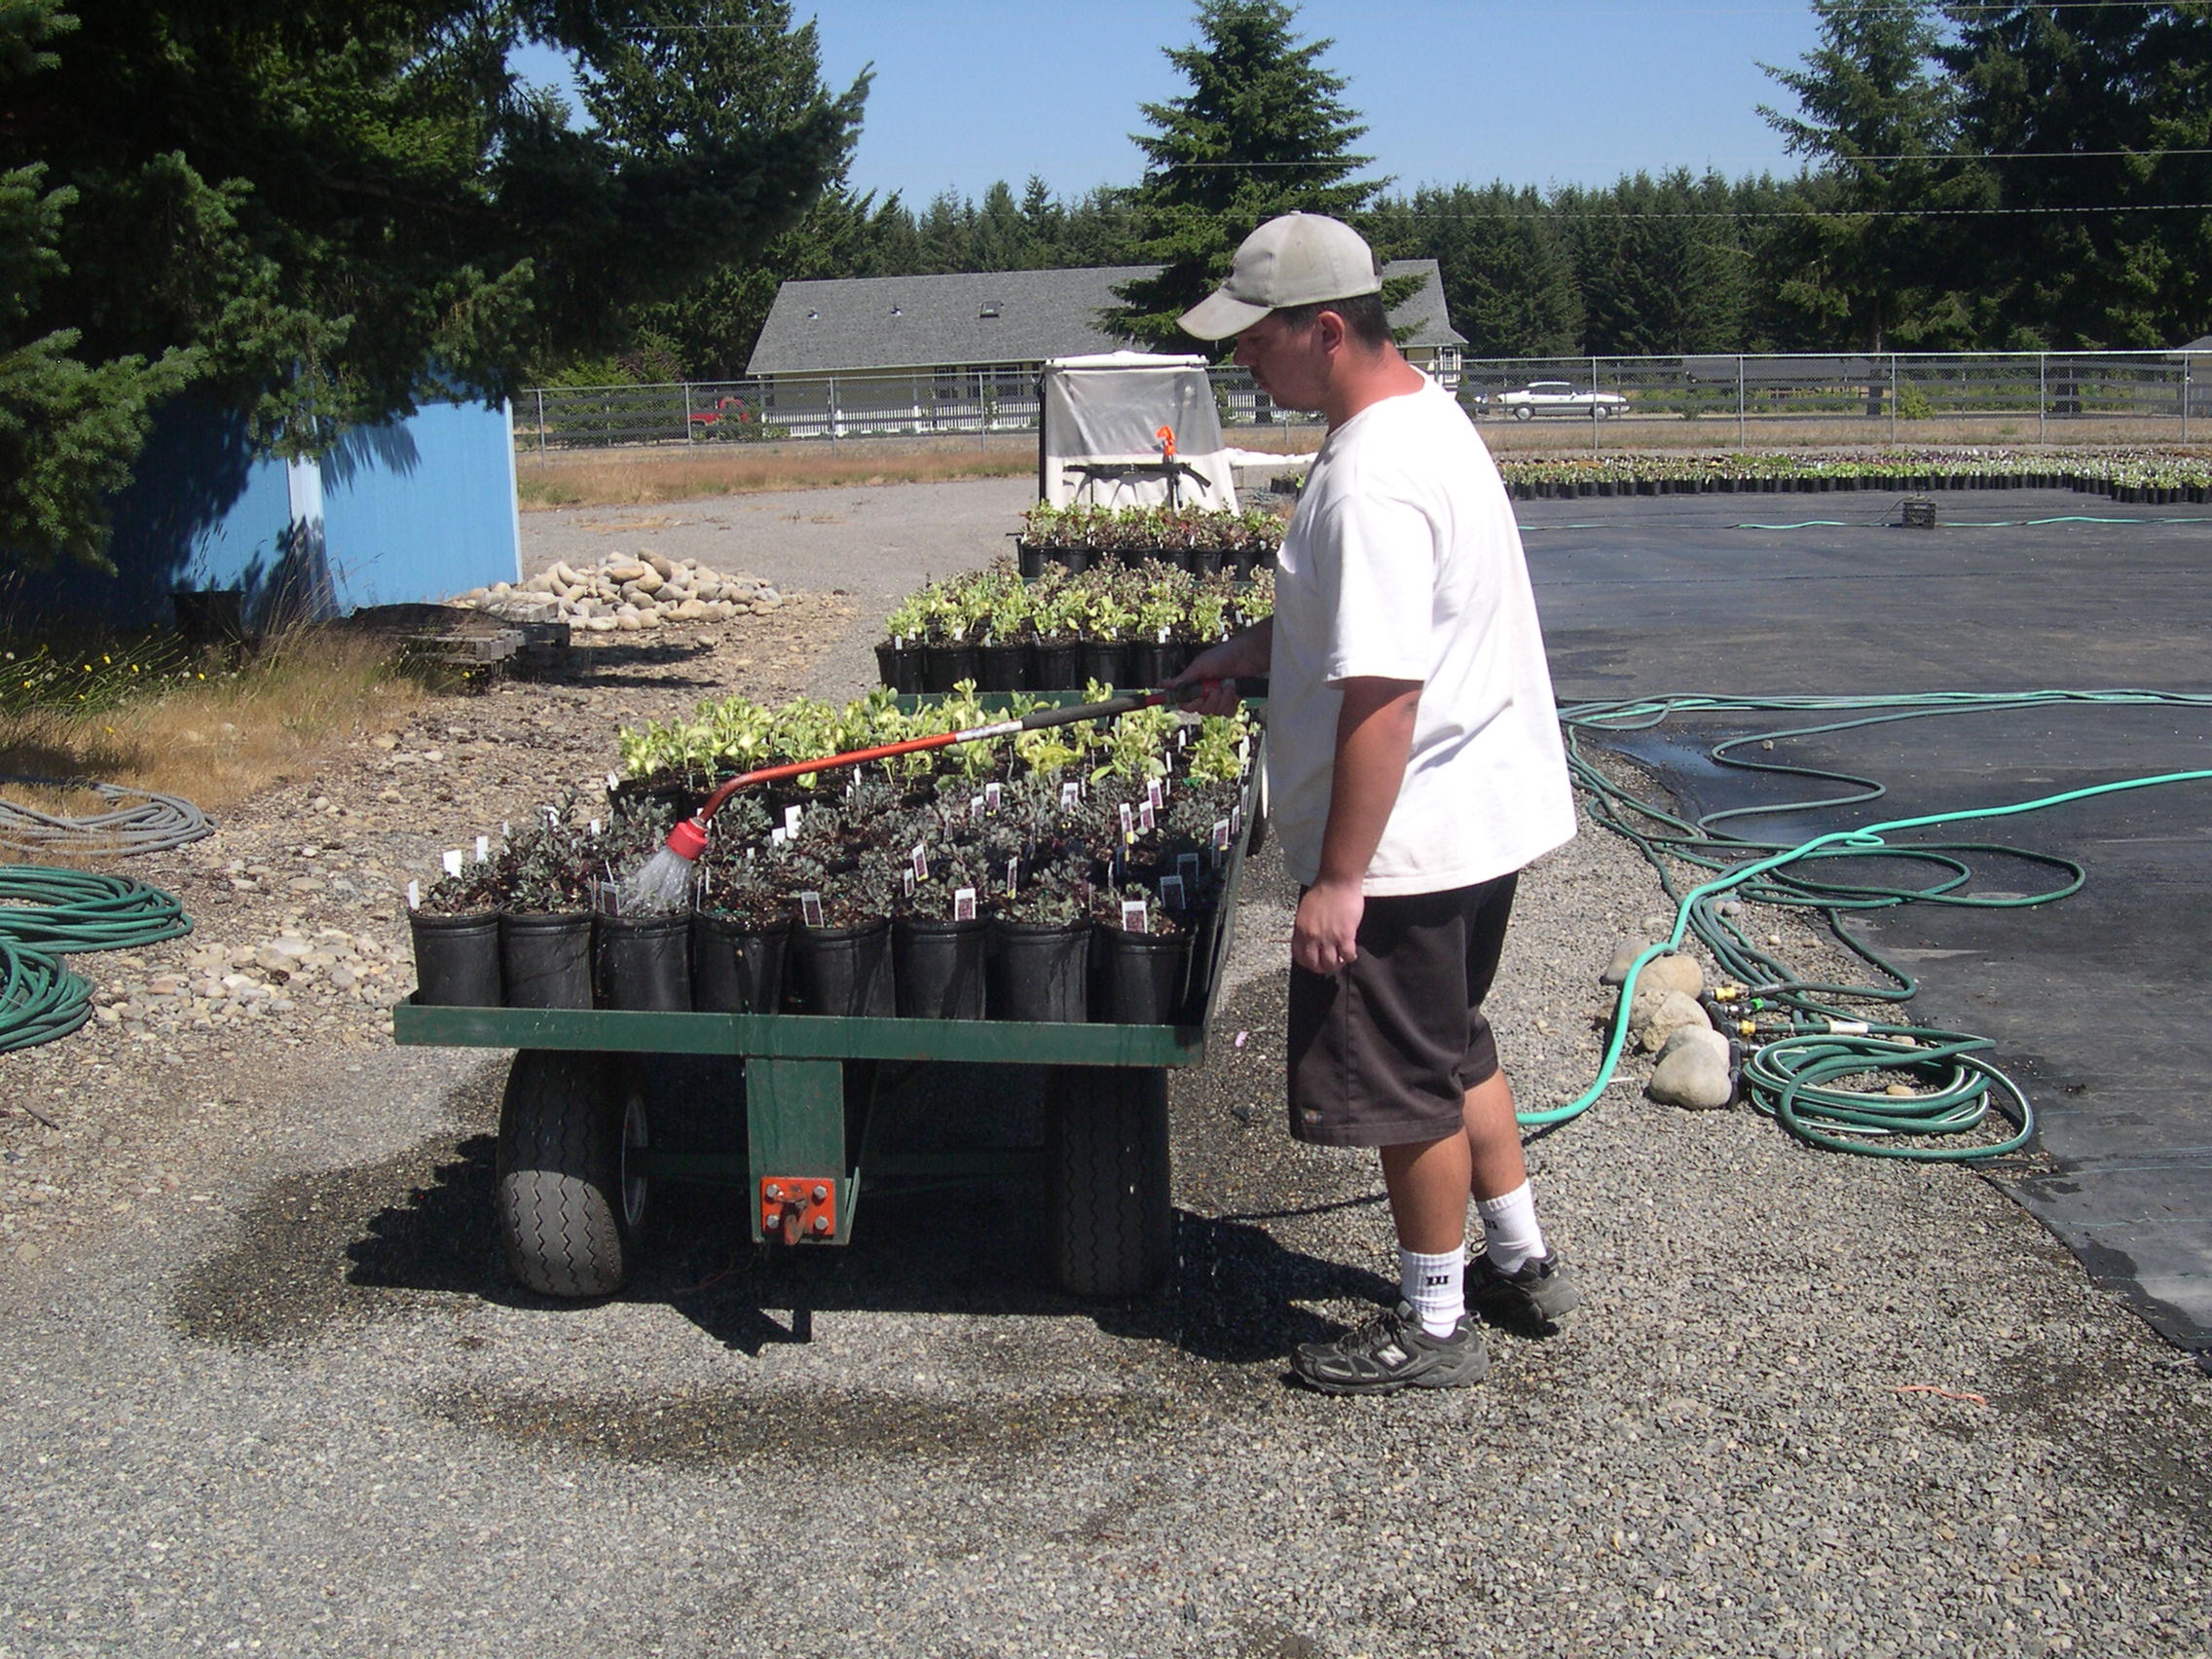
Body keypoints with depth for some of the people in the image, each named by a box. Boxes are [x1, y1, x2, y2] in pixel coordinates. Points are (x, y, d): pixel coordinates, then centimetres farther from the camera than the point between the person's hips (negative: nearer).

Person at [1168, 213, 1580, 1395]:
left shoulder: (1370, 481, -26)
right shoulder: (1424, 411, 8)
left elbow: (1382, 696, -29)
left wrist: (1338, 878, -25)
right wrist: (1250, 651, 16)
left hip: (1405, 841, -10)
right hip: (1487, 811, 10)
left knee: (1407, 1086, 6)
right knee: (1453, 1051, 25)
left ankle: (1433, 1329, 22)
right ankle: (1521, 1262, 39)